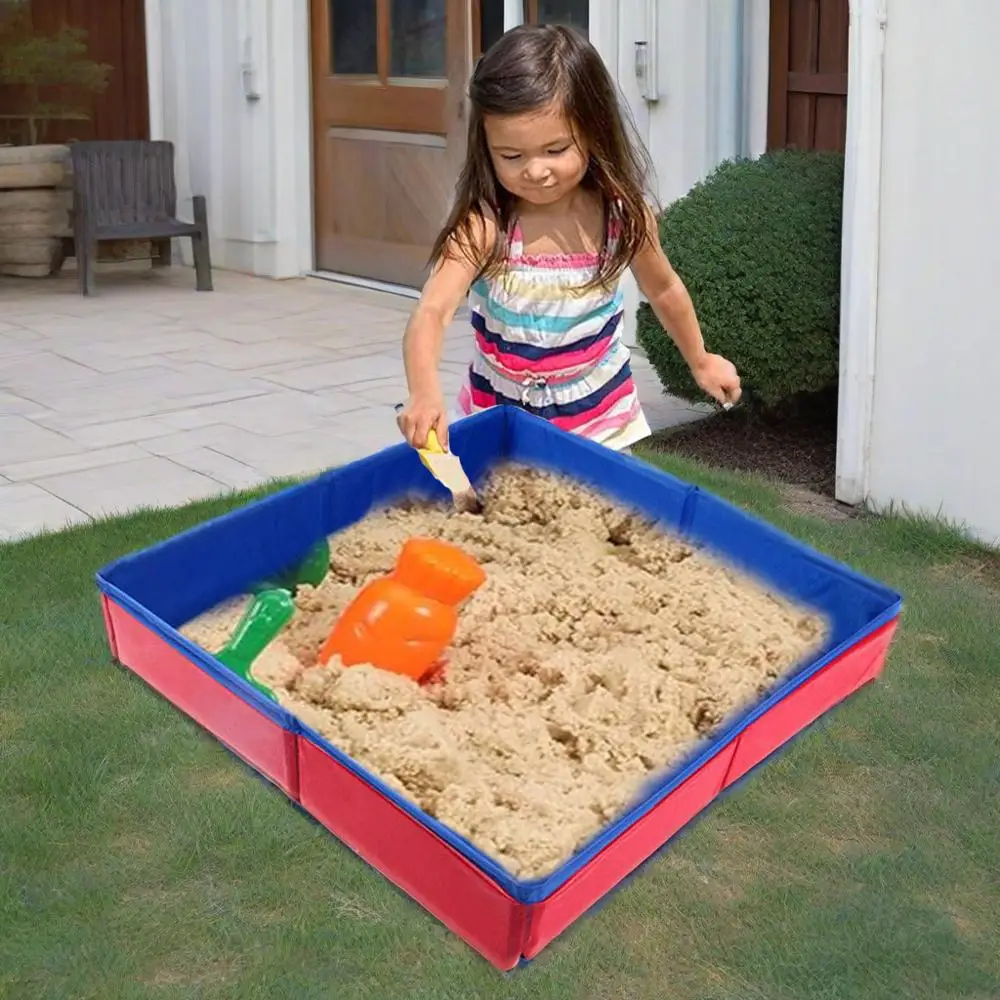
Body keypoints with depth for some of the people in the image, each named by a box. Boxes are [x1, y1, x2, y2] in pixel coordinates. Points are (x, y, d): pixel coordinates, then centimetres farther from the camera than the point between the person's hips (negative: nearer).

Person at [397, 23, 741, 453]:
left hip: (599, 419, 2)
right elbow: (431, 313, -37)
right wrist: (424, 393, -57)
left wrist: (700, 361, 19)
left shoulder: (623, 215, -14)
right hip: (499, 420, -1)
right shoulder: (483, 227, -24)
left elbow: (663, 289, 6)